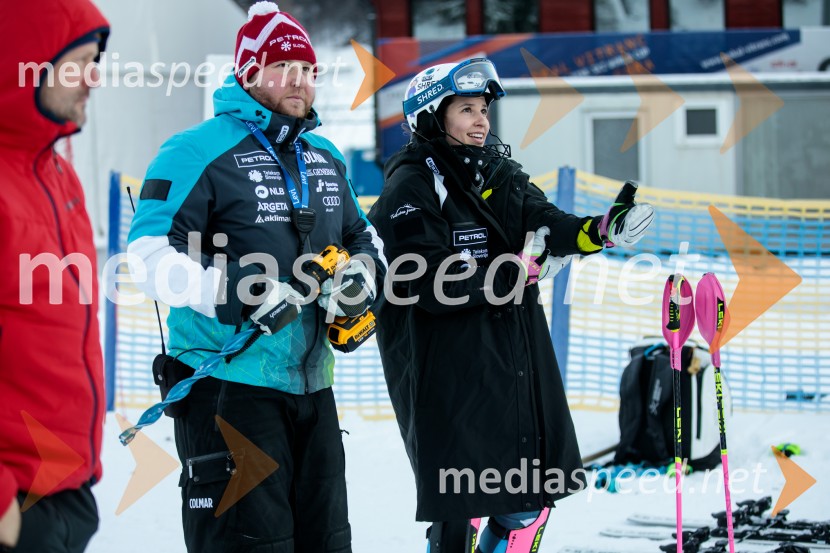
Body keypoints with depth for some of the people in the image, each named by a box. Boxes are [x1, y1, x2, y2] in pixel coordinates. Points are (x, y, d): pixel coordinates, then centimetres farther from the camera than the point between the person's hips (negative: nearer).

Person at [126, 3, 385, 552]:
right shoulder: (201, 152, -9)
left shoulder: (325, 158, 15)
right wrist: (236, 294, -25)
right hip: (229, 382, -7)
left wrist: (364, 271, 4)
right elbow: (151, 255, -15)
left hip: (311, 383, 8)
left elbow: (362, 235, 28)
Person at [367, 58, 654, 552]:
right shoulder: (412, 187, -9)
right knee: (459, 510, -3)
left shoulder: (500, 173, 13)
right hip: (452, 371, -7)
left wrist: (602, 231, -21)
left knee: (530, 500, 11)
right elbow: (432, 283, -18)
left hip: (519, 359, 7)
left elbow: (546, 223, -2)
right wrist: (514, 274, -16)